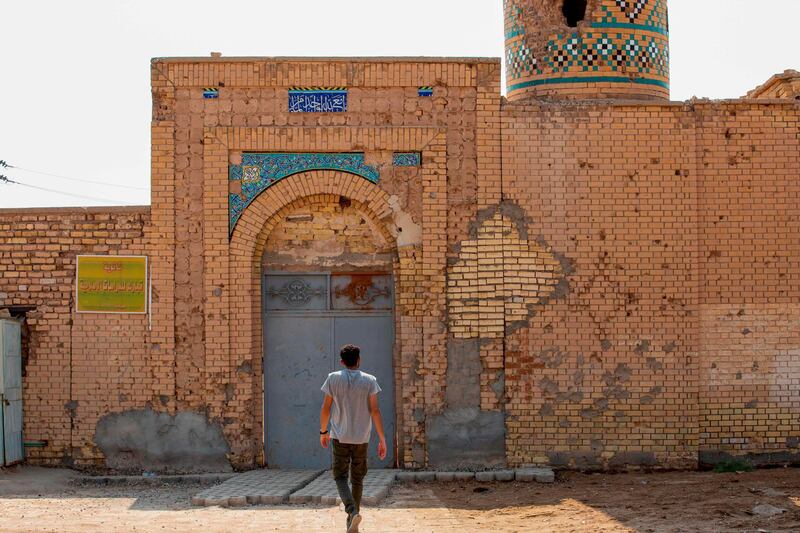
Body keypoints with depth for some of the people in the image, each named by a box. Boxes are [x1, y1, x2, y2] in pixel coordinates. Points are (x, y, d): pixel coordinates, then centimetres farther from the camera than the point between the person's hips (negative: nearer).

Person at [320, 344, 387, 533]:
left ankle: (352, 511, -22)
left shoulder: (333, 379, -2)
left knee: (340, 476, 3)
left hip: (340, 437, -1)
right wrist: (382, 439, -3)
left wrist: (323, 431, 16)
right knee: (357, 478, 13)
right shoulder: (369, 381, -3)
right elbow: (375, 410, -6)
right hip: (362, 437, 1)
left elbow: (326, 408, 2)